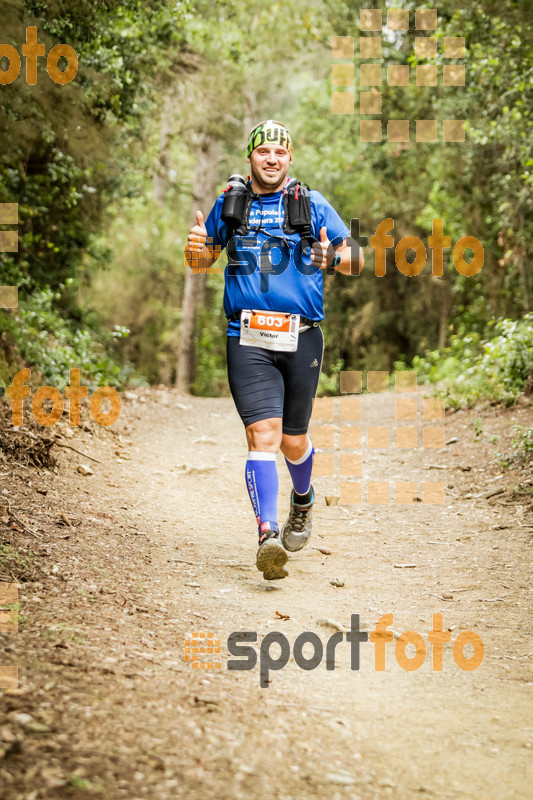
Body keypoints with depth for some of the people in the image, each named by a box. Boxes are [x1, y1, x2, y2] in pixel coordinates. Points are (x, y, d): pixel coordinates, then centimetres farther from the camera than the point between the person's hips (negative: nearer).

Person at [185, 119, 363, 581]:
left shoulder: (312, 204, 6)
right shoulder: (229, 203, 10)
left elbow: (356, 260, 5)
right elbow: (202, 261, 21)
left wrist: (333, 258, -19)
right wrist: (197, 247, -4)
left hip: (302, 338, 0)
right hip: (247, 339, 0)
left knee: (293, 441, 10)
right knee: (263, 434, -15)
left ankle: (303, 502, 42)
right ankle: (268, 536, -21)